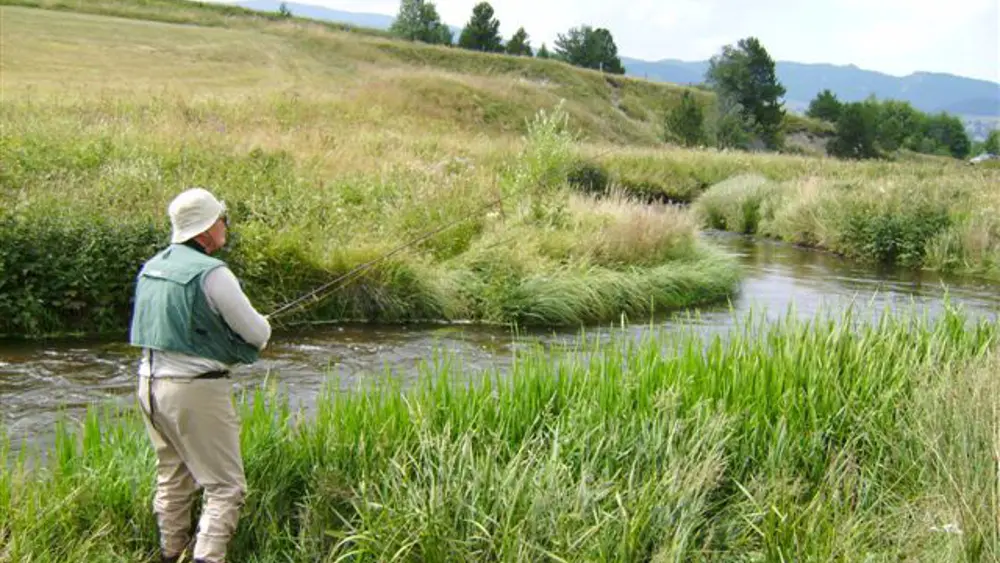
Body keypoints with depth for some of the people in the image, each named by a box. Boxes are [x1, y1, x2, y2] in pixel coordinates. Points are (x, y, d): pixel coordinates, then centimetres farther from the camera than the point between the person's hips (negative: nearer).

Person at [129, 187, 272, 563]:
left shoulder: (152, 267, 8)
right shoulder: (210, 273, -17)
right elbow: (258, 334, -12)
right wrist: (261, 327, 11)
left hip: (150, 383, 8)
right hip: (195, 390, -8)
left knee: (173, 480, 20)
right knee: (225, 485, -2)